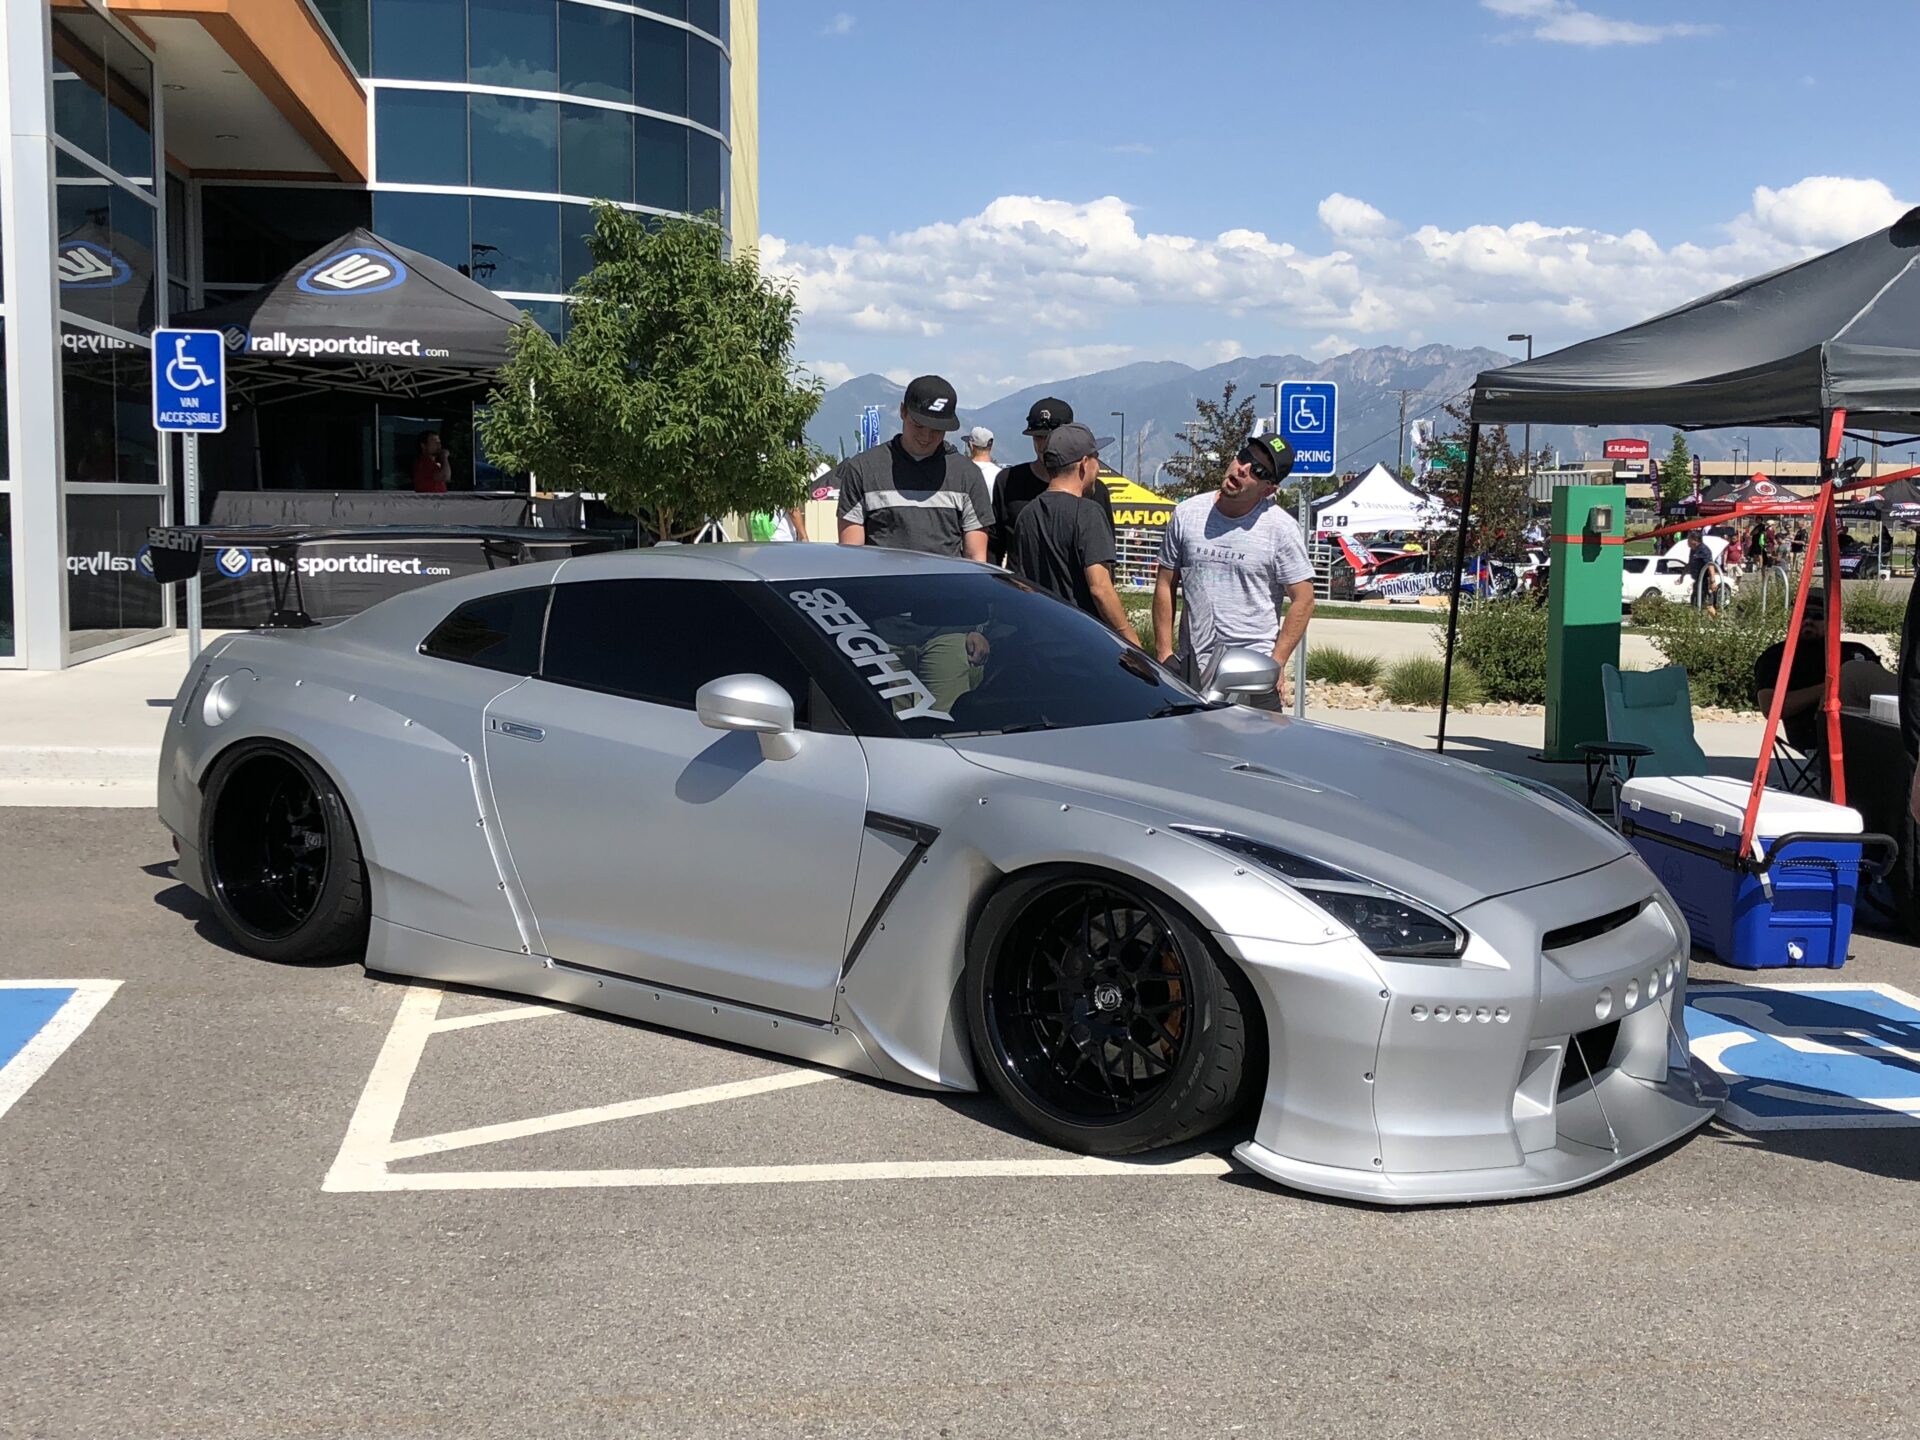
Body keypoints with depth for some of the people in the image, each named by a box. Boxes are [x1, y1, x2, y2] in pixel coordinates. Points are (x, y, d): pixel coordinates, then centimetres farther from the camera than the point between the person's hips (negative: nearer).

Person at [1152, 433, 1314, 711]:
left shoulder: (1281, 528, -4)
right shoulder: (1186, 514, 5)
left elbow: (1302, 600, -3)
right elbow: (1166, 586, 10)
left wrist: (1276, 663, -9)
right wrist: (1164, 653, 5)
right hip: (1192, 669, 3)